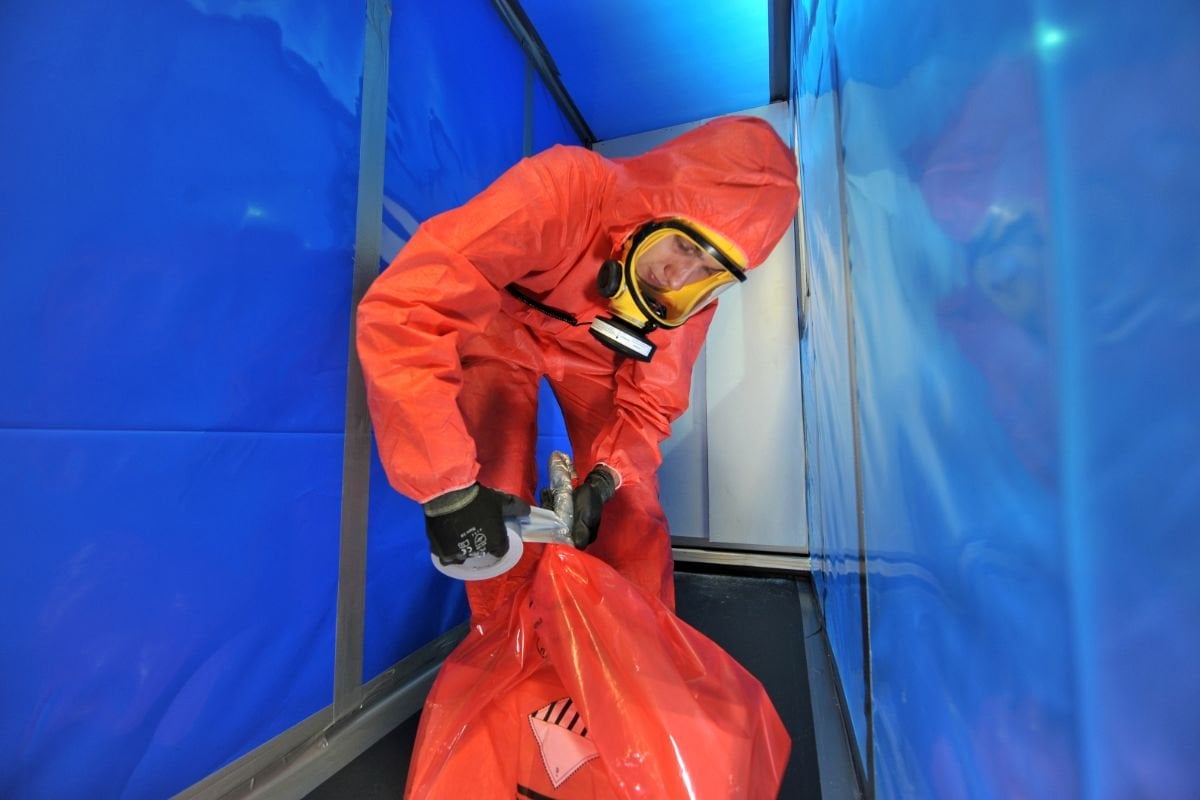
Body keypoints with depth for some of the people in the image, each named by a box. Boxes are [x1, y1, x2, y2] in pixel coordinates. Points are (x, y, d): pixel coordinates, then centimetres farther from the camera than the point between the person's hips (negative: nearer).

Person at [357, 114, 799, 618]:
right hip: (503, 325, -2)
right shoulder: (560, 191, -36)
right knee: (499, 498, -14)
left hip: (591, 351, 3)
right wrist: (449, 489, -44)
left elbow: (650, 402, -11)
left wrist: (602, 480, -28)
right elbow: (404, 310, -42)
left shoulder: (691, 296, -20)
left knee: (632, 508, -4)